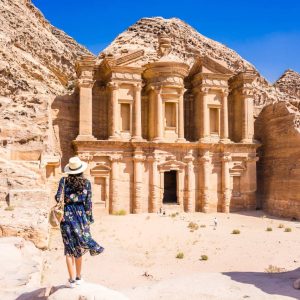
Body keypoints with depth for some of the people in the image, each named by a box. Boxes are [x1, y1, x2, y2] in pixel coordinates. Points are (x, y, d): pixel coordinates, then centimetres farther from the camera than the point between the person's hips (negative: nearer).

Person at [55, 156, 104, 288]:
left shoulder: (64, 181, -3)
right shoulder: (86, 182, -2)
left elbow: (58, 197, -11)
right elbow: (88, 202, -2)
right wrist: (89, 218, 6)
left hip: (67, 215, -1)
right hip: (81, 214, 1)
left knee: (70, 248, 6)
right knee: (79, 247, 16)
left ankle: (72, 279, 7)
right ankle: (78, 277, 26)